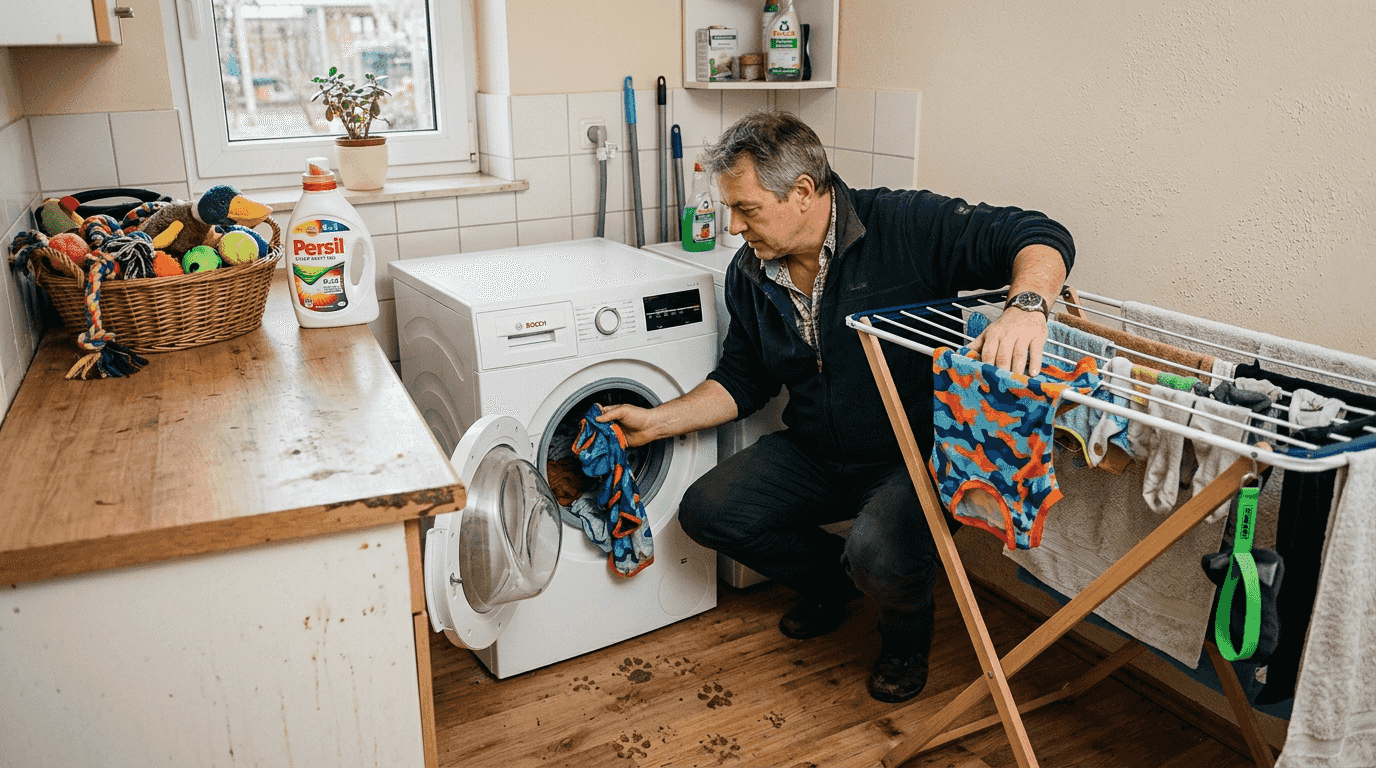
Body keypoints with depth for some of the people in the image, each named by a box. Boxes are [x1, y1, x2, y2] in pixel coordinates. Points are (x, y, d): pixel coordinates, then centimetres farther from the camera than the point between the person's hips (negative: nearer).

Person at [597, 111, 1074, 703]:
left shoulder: (905, 226, -18)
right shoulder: (750, 276, 1)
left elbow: (1040, 238, -22)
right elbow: (742, 382, 11)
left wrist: (1027, 306, -44)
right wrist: (656, 421, 0)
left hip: (915, 457, -6)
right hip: (813, 455, 6)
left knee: (878, 557, -33)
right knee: (706, 511, -7)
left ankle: (907, 629, 9)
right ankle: (831, 580, 21)